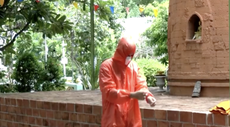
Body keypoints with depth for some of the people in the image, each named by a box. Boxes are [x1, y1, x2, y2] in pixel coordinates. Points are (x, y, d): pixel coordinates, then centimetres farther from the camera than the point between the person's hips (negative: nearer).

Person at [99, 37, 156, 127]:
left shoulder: (134, 66, 11)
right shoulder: (106, 66, -7)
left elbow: (140, 84, 7)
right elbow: (108, 92, -14)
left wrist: (148, 95, -17)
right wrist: (132, 95, -23)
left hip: (131, 117, 5)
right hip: (114, 119, -5)